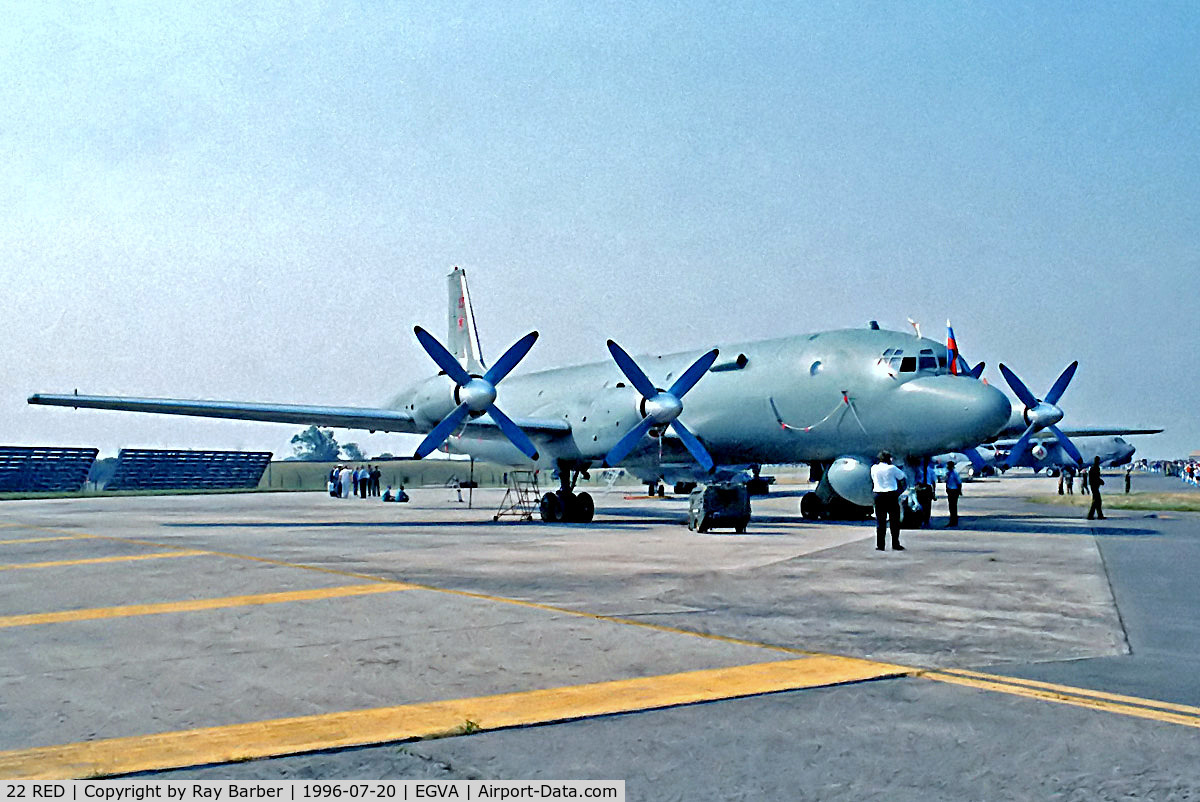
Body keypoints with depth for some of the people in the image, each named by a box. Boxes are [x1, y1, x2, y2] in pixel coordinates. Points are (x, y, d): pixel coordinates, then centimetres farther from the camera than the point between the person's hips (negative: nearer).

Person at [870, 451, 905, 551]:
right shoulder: (891, 468, -8)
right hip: (891, 496, -3)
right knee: (894, 521, 6)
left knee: (880, 521, 6)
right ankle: (895, 544, 7)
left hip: (879, 496, 3)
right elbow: (902, 476, 7)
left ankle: (879, 545, 4)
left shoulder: (874, 468, 1)